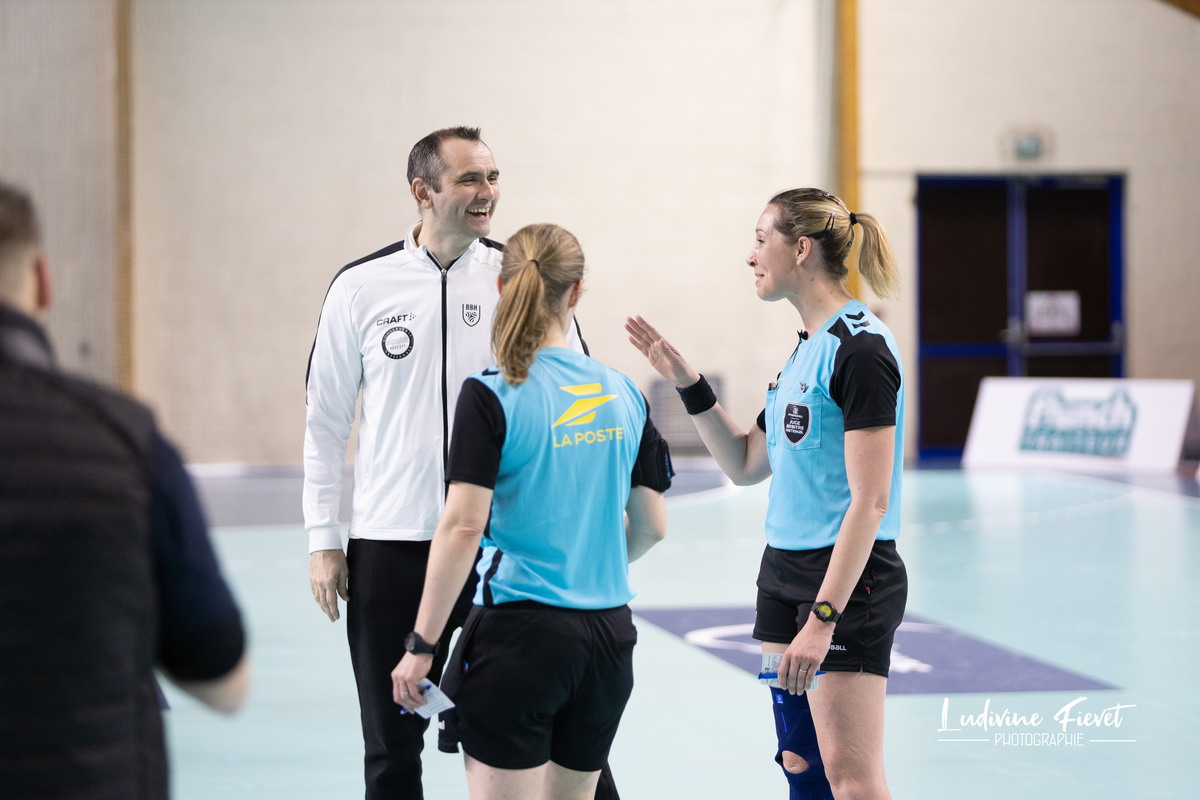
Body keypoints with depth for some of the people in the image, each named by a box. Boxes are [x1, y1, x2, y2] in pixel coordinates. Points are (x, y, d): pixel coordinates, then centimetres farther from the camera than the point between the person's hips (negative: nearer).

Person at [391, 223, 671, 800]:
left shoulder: (491, 396, -10)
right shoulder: (622, 393, 6)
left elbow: (463, 526, -16)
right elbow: (651, 524, 11)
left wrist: (421, 645, -10)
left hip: (521, 628, -5)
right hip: (609, 634, 5)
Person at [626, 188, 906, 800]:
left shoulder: (859, 349, -17)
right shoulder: (808, 347, 13)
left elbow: (870, 500, -21)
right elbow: (746, 465, 19)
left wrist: (823, 618, -25)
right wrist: (686, 382, 9)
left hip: (847, 578, -10)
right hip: (785, 569, 10)